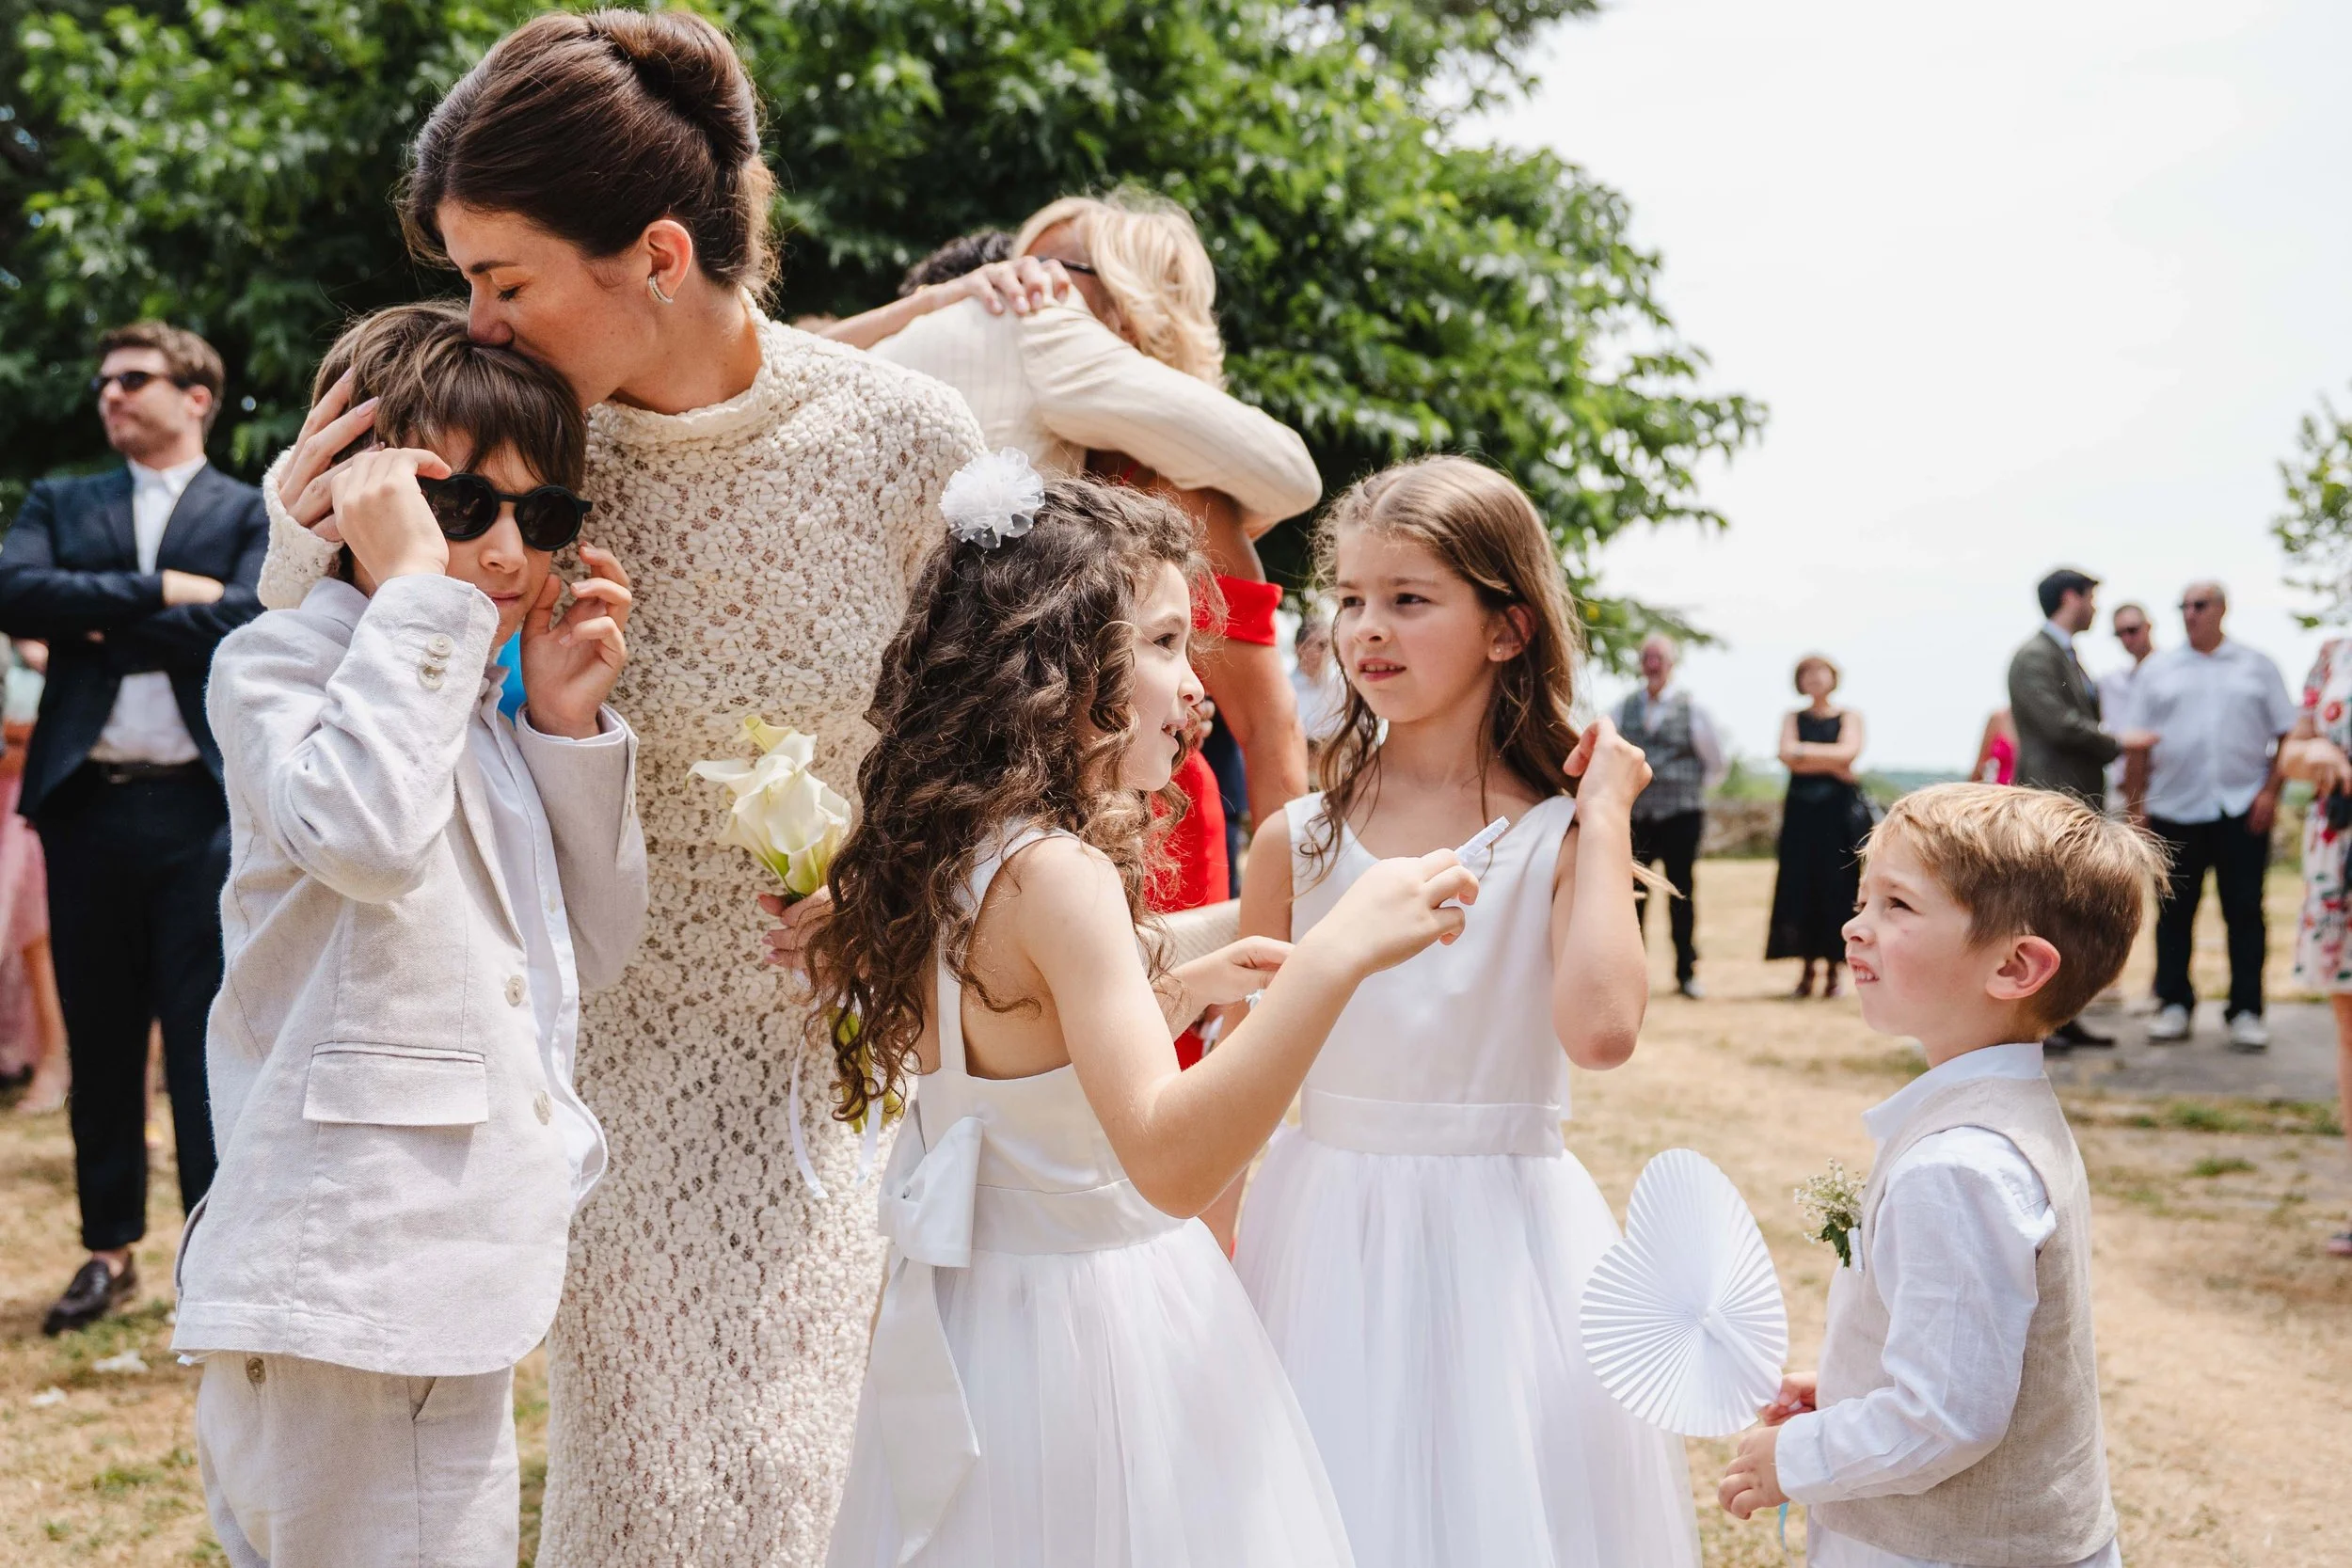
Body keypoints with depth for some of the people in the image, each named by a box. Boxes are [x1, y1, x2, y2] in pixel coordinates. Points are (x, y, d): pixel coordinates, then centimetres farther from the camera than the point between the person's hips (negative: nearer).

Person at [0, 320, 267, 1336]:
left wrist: (99, 625, -5)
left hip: (201, 805, -3)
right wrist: (155, 591, -10)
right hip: (87, 802, 3)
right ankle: (110, 1251, 19)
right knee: (99, 1038, 9)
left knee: (208, 1036, -2)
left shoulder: (254, 515, 6)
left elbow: (242, 624, -11)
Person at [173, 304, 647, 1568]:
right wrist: (417, 593, -18)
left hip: (458, 1267, 8)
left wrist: (569, 726, 5)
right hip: (352, 1268, -8)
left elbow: (593, 955, 16)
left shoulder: (487, 706, 18)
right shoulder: (278, 660, -5)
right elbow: (364, 833, -28)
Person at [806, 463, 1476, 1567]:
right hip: (1094, 1339, -9)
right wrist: (1333, 957, -37)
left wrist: (1182, 988, 19)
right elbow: (1168, 1161, -34)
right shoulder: (1057, 877, -24)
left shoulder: (958, 859, 5)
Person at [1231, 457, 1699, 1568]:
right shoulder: (1298, 841, -1)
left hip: (1500, 1245, -2)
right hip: (1324, 1237, 2)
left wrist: (1604, 816, -18)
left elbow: (1601, 1029, -26)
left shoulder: (1561, 837, -7)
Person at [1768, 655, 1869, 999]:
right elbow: (1788, 756, -4)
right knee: (1800, 888, -3)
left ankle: (1833, 971, 2)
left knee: (1837, 887, -5)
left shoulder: (1849, 717, 9)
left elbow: (1849, 751, -9)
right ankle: (1807, 971, 3)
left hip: (1840, 812, -2)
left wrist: (1806, 752, -6)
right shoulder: (1794, 719, 13)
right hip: (1802, 811, 2)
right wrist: (1833, 764, -9)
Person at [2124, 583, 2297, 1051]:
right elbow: (2138, 743, 7)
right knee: (2174, 911, 4)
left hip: (2243, 811, -1)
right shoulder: (2157, 671, 10)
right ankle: (2174, 1005, 12)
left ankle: (2246, 1012, 4)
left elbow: (2286, 735, 6)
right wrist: (2137, 802, -1)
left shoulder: (2257, 666, 8)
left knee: (2244, 912, 0)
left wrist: (2271, 792, -5)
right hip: (2174, 810, 1)